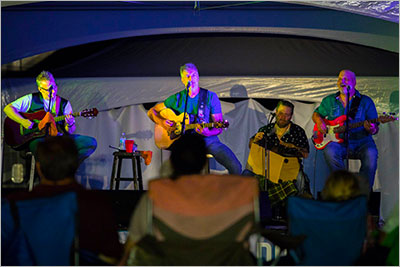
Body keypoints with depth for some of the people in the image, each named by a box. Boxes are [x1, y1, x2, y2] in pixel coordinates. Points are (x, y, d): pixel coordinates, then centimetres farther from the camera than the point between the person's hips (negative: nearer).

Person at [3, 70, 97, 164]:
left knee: (91, 143, -19)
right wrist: (22, 121, -14)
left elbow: (69, 132, 9)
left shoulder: (64, 103, 12)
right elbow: (8, 108, 1)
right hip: (38, 138, -3)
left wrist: (69, 125, -16)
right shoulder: (31, 99, 7)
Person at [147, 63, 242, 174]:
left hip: (208, 139, 0)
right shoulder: (177, 98, 9)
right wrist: (161, 122, -4)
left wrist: (208, 133, -21)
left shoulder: (210, 97, 5)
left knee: (235, 166, -21)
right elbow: (151, 112, 18)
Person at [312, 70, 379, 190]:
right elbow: (316, 114, 29)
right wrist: (320, 122, 4)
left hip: (361, 141, -1)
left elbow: (375, 129, 6)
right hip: (338, 142, 1)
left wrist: (371, 129, -20)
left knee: (371, 154, -34)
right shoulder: (329, 101, 16)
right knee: (329, 151, -33)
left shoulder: (366, 101, 8)